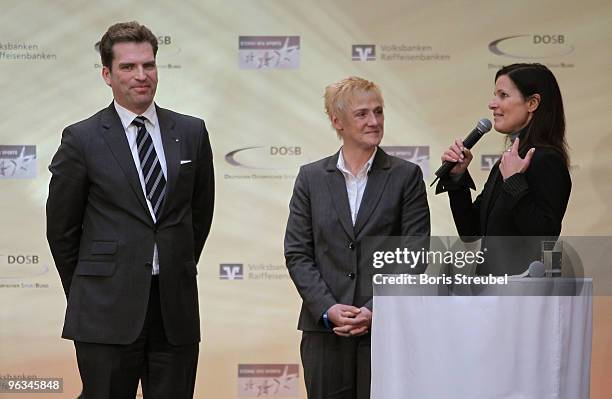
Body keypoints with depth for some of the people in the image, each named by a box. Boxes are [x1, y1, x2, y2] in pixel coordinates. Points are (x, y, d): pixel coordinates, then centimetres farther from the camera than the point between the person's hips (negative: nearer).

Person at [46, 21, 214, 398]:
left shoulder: (191, 133, 7)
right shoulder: (82, 140, -2)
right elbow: (61, 228, 4)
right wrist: (87, 292, 9)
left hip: (176, 308, 3)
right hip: (107, 312, -3)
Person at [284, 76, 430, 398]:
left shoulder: (406, 176, 4)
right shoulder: (311, 178, 9)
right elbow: (297, 253, 5)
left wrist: (376, 311, -11)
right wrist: (328, 309, -8)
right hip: (324, 330, 2)